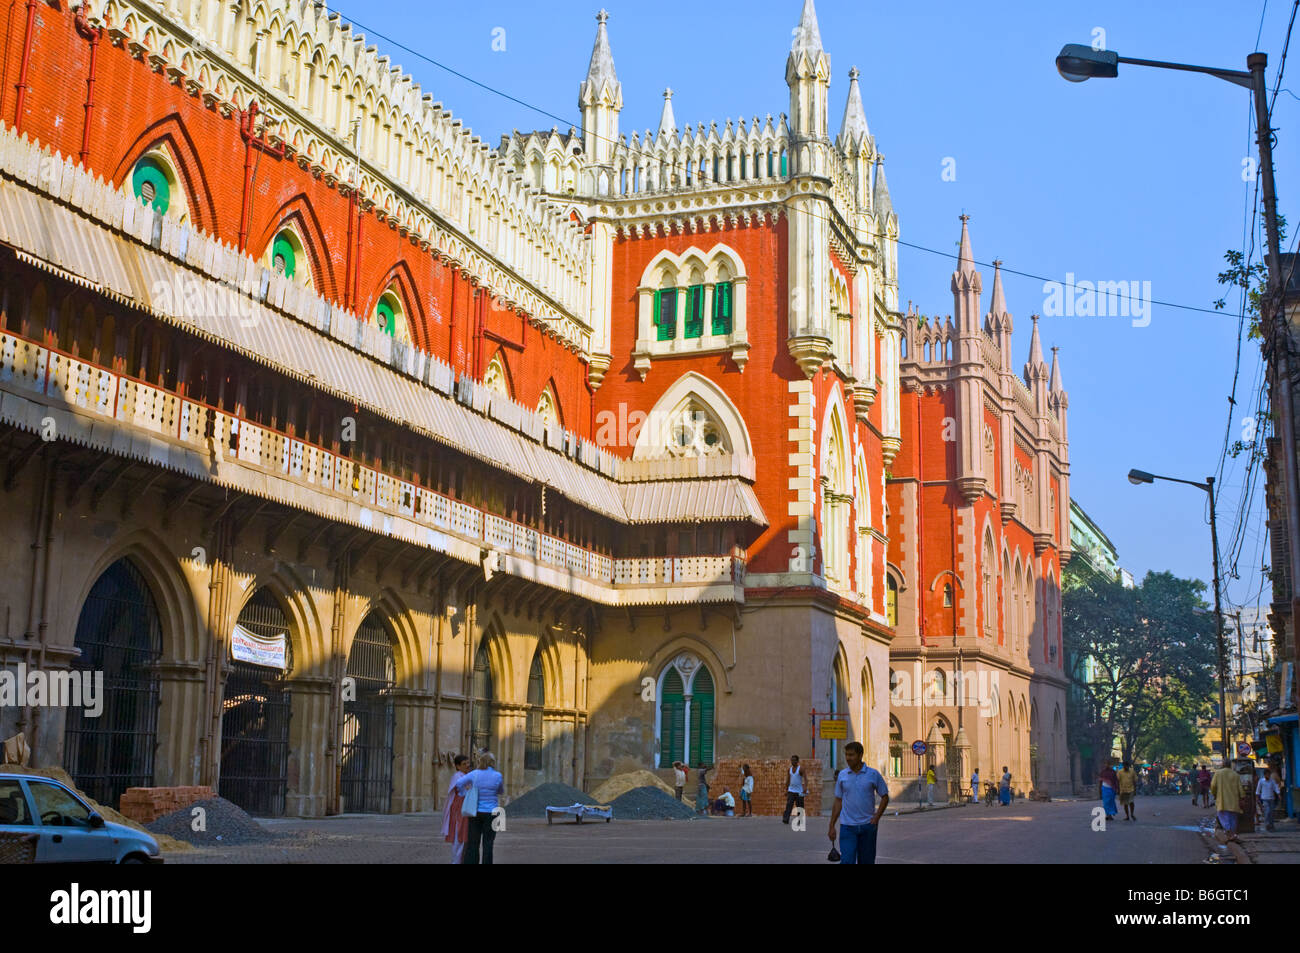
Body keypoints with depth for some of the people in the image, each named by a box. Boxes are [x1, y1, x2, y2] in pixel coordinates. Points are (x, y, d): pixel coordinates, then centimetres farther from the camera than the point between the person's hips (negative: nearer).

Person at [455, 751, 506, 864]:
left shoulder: (474, 774, -1)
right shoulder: (497, 776, -6)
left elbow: (459, 784, -6)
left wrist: (466, 794, 6)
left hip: (475, 812, 2)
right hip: (490, 812, -2)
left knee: (473, 842, 6)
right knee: (487, 844, 1)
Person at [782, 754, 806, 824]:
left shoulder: (800, 769, -8)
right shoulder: (790, 769, 9)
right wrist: (786, 790, 16)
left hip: (799, 792, -3)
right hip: (791, 791, 3)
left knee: (800, 807, 2)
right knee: (789, 805, -12)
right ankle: (785, 820, -22)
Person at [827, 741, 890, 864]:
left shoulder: (873, 774, -2)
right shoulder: (842, 775, 3)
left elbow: (885, 797, 5)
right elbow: (838, 801, 9)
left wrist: (876, 818, -8)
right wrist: (832, 826, 6)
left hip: (868, 826, 0)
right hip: (848, 826, 0)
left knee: (866, 861, 9)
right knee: (846, 861, -11)